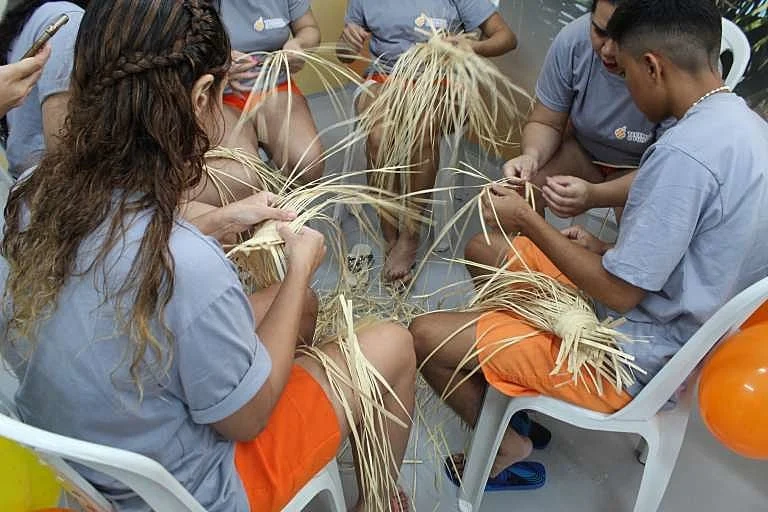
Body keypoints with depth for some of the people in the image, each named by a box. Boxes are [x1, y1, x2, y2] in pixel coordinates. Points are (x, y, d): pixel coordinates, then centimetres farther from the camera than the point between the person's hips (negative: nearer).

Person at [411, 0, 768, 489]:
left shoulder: (684, 153, -29)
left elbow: (620, 293, -23)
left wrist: (528, 219, -14)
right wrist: (608, 250, 5)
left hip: (631, 357, -10)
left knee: (425, 335, -9)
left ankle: (504, 443, 13)